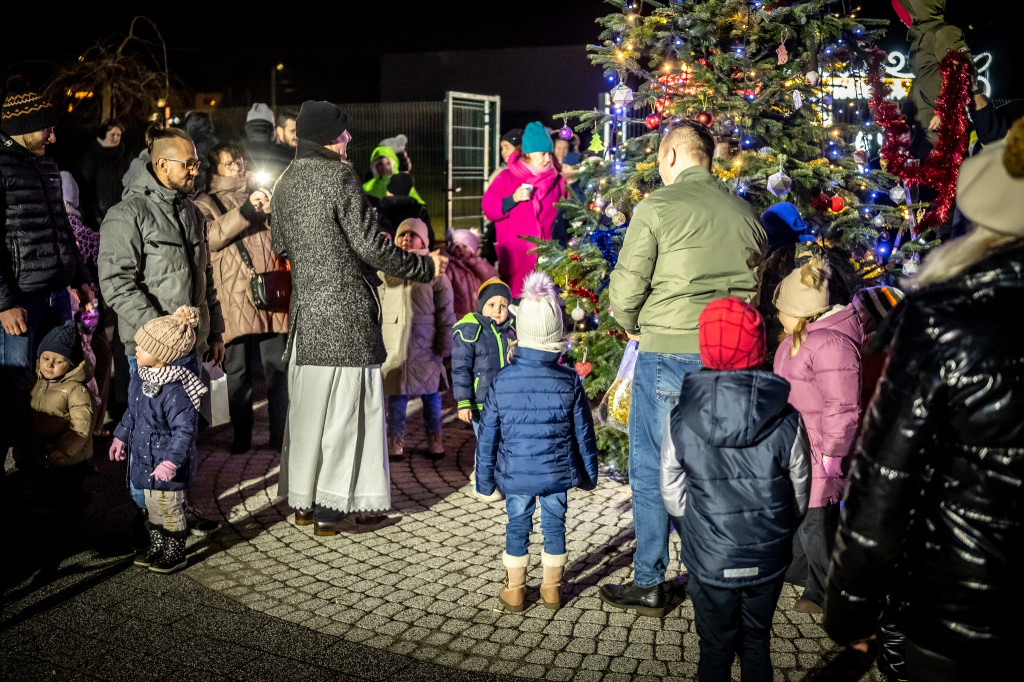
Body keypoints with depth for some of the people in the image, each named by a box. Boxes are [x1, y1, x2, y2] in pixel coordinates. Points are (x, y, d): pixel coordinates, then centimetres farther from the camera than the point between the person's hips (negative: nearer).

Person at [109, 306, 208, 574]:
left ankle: (176, 553, 24)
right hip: (145, 457, 9)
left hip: (166, 464, -9)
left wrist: (171, 461, -28)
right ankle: (157, 547, 38)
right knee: (152, 505, 21)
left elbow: (185, 429, -27)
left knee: (168, 507, 6)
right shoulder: (140, 377, 1)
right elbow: (132, 412, 17)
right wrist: (121, 436, 24)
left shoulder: (175, 390, -28)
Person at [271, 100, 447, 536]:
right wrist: (426, 267, -5)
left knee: (307, 406, 14)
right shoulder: (339, 177, -12)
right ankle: (336, 508, 6)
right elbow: (372, 247, -16)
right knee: (346, 406, 0)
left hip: (305, 312, 8)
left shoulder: (286, 183, 11)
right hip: (345, 313, -8)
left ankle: (304, 501, 23)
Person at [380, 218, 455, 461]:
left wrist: (445, 344, -1)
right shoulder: (385, 271, 8)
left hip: (426, 344, -1)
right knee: (396, 392, 5)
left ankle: (434, 437, 22)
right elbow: (377, 307, 11)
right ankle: (395, 438, 17)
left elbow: (445, 311, 1)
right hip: (393, 345, 1)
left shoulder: (433, 271, 1)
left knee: (430, 391, 7)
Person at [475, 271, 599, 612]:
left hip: (515, 474, 0)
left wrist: (485, 479, 8)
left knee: (517, 526, 14)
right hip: (558, 472, 0)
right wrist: (588, 473, 14)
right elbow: (583, 433, 0)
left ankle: (514, 590, 24)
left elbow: (488, 435, -3)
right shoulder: (570, 381, -9)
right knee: (554, 524, 15)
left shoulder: (502, 380, -10)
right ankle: (552, 588, 26)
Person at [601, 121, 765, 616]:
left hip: (668, 353, -5)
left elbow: (625, 288, -11)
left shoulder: (657, 207, -8)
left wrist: (634, 326, 8)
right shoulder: (745, 213, 8)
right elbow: (760, 287, 15)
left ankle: (649, 584, 14)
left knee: (651, 470, 6)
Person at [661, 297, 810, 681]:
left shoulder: (679, 422, -16)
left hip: (709, 561, -1)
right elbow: (799, 495, -2)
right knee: (757, 643, 21)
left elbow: (673, 497, -6)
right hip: (768, 560, 1)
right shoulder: (787, 422, -14)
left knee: (715, 649, 16)